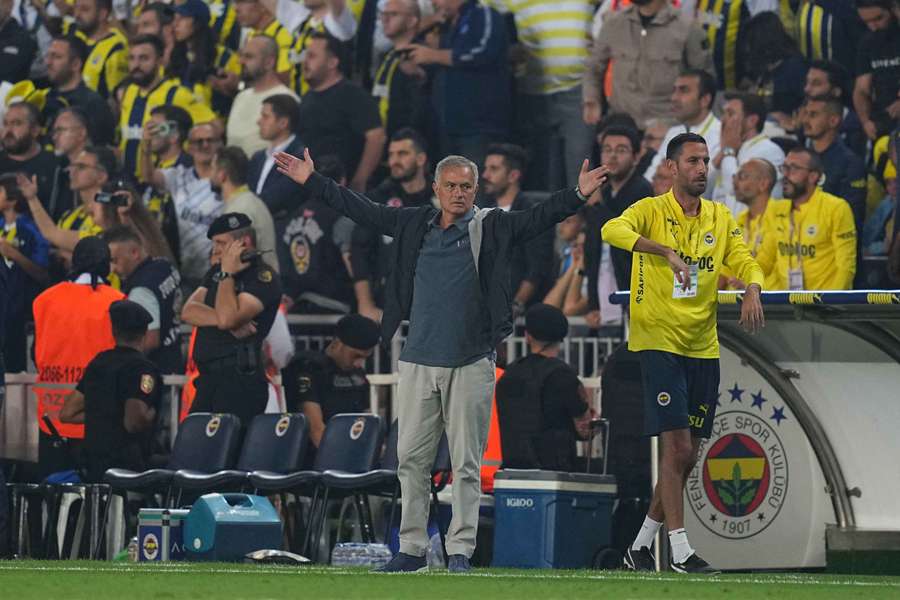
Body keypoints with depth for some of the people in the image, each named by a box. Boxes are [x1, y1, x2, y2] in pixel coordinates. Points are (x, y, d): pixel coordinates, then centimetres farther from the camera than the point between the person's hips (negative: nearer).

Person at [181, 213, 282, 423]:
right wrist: (225, 322, -10)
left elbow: (227, 317, -20)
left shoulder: (263, 278, -7)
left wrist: (227, 274, -10)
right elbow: (188, 312, 5)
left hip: (239, 380, -8)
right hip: (208, 378, 8)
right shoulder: (216, 272, 18)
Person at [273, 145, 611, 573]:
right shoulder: (415, 225, 10)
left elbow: (539, 218, -9)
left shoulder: (492, 228, 1)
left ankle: (460, 550, 3)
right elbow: (361, 210, 16)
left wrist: (579, 195, -25)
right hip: (418, 361, 3)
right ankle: (412, 548, 12)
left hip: (471, 364, -3)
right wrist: (312, 182, 16)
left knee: (466, 462, -1)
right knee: (411, 457, 5)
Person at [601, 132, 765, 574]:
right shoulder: (651, 211, -6)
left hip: (703, 346, 6)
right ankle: (680, 550, -9)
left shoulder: (720, 218, 12)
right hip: (659, 341, -6)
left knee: (687, 455, 9)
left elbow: (744, 261, 7)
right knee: (677, 446, -13)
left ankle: (640, 546, 22)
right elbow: (613, 231, -25)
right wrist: (666, 251, -38)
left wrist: (752, 290, -16)